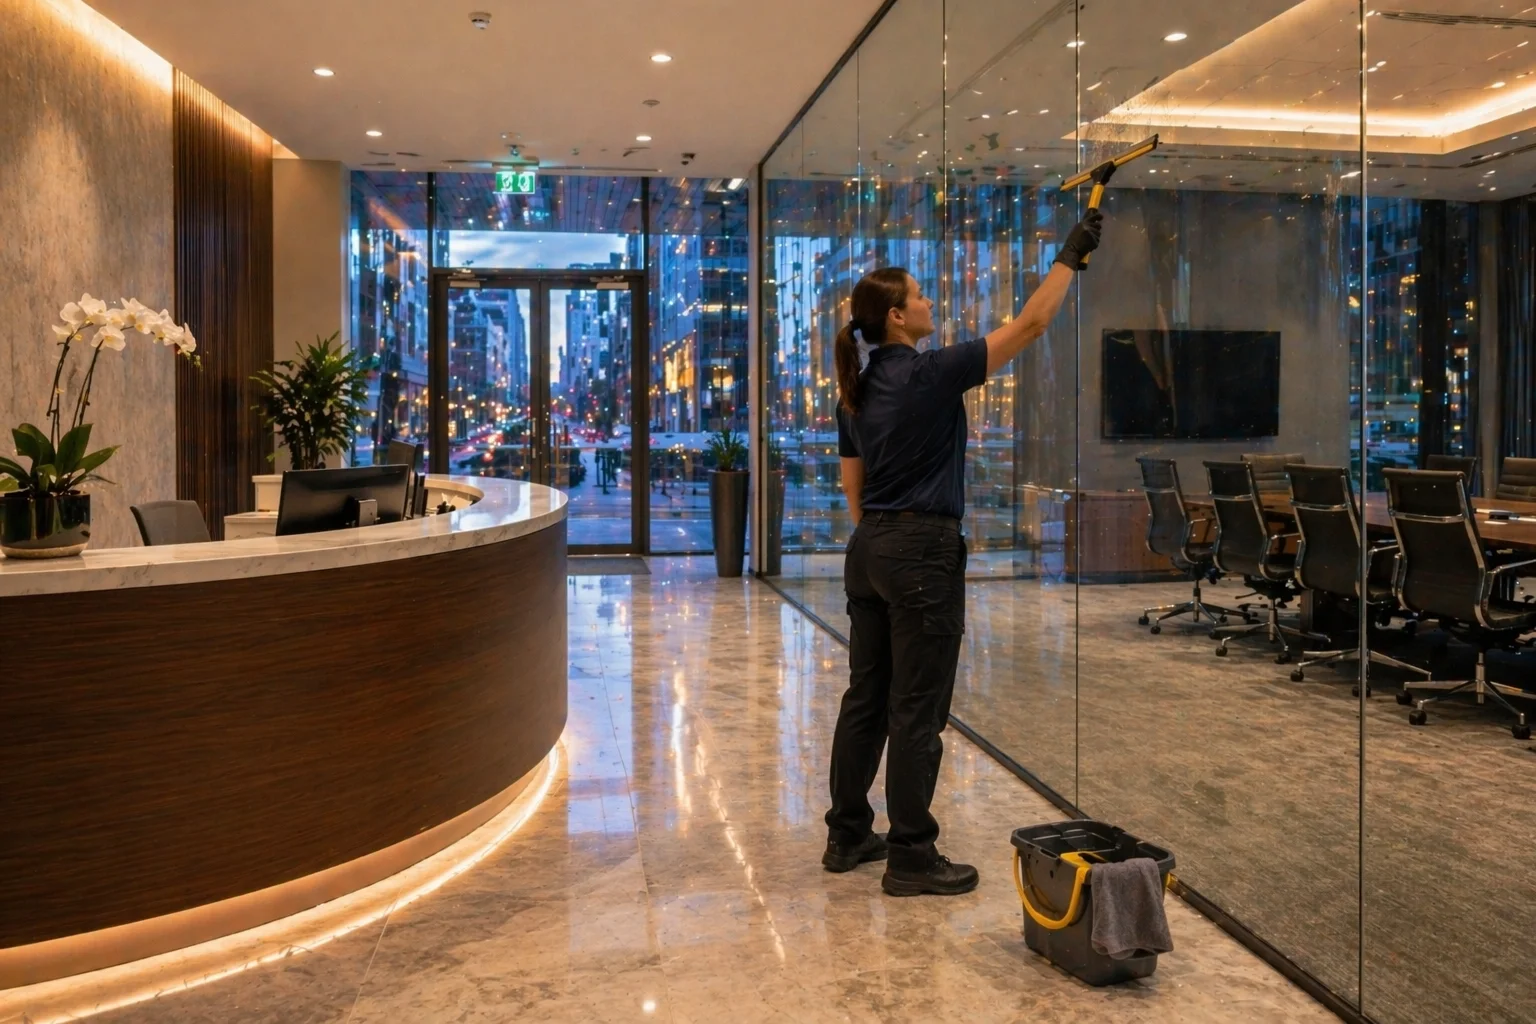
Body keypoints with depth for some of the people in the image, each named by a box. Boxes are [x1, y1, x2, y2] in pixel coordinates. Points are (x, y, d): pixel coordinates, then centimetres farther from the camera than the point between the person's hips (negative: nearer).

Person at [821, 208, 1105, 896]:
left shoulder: (856, 392, 10)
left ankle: (847, 837, 25)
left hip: (870, 549, 9)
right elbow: (1028, 326, -9)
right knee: (917, 711, -1)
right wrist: (1071, 254, 2)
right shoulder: (931, 374, -13)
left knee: (866, 699, 15)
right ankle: (910, 859, 8)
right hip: (923, 553, -9)